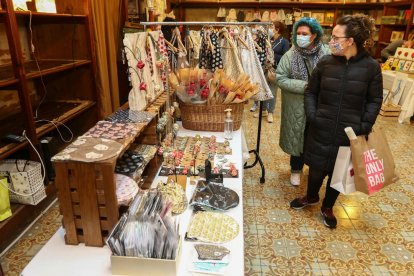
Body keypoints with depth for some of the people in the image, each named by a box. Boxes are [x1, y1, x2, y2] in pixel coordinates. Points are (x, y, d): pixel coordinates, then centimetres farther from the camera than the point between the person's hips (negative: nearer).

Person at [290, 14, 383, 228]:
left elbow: (374, 101, 0)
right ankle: (311, 197, 43)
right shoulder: (325, 62, -3)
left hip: (350, 132, -1)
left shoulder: (371, 66, -7)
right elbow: (310, 92, 6)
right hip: (321, 129, 1)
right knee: (316, 167, 13)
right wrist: (312, 115, -6)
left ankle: (327, 207, 38)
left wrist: (365, 126, -8)